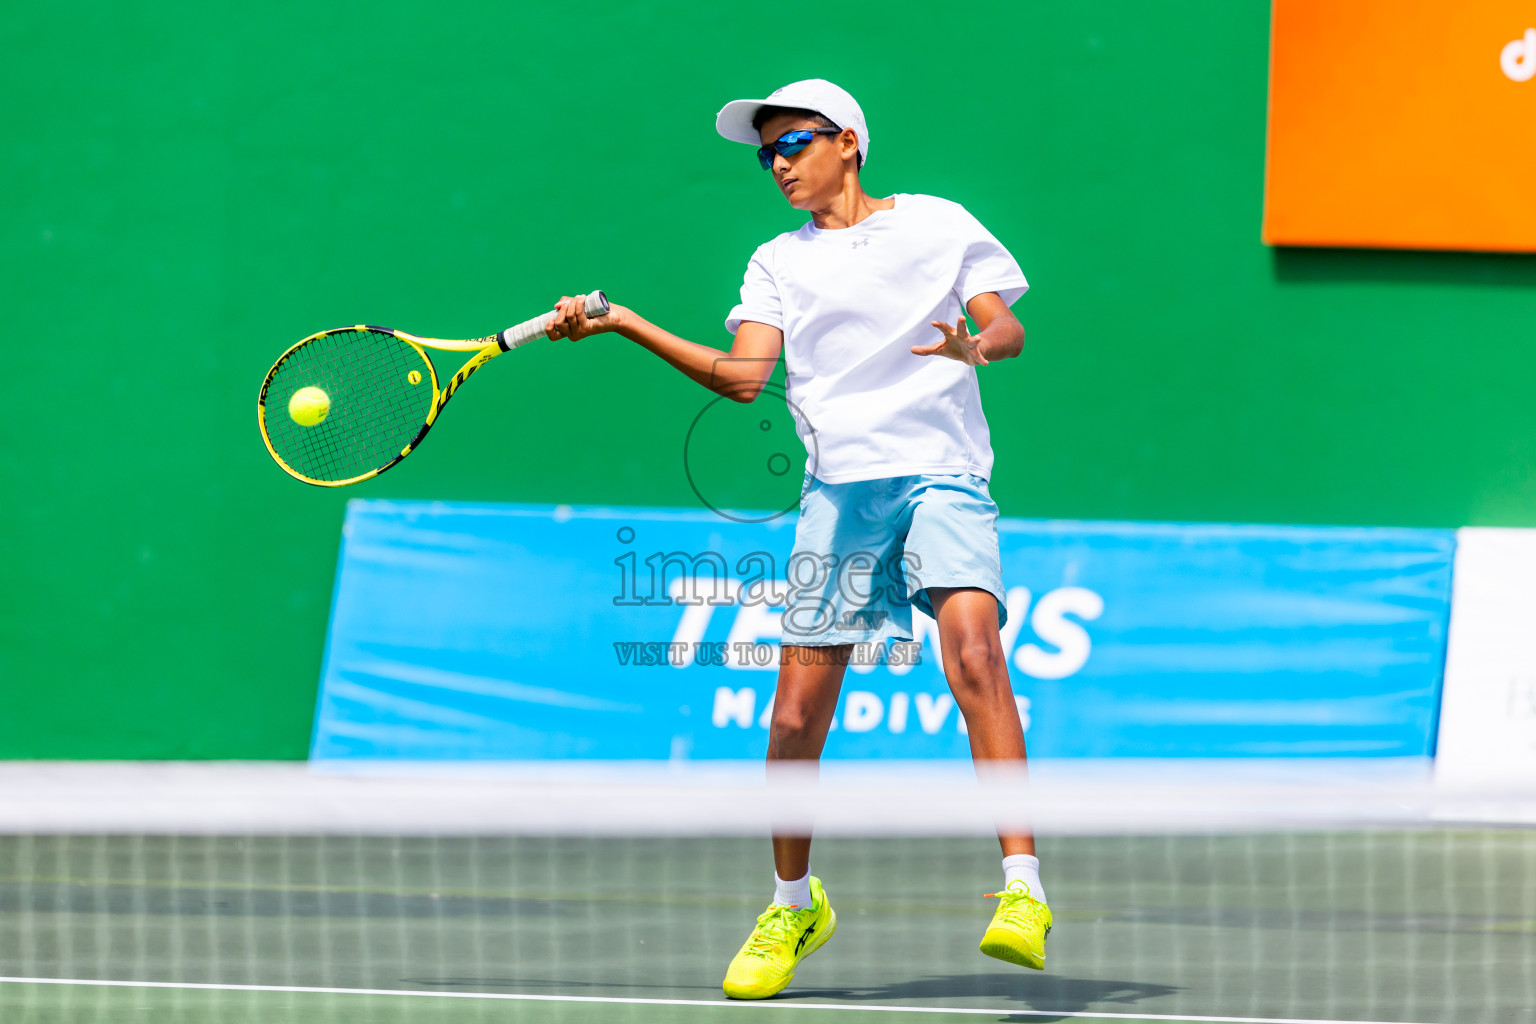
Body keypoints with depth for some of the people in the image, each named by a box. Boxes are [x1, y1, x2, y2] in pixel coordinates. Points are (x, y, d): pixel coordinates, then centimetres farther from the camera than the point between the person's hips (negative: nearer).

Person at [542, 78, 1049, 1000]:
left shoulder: (938, 225, 9)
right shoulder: (781, 262, 18)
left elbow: (1009, 327, 2)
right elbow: (744, 376, 5)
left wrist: (977, 344, -22)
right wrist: (622, 324, -3)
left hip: (940, 474, -3)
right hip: (840, 488, 3)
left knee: (973, 645, -28)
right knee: (797, 710, -1)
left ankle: (1023, 891, -30)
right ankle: (795, 904, 23)